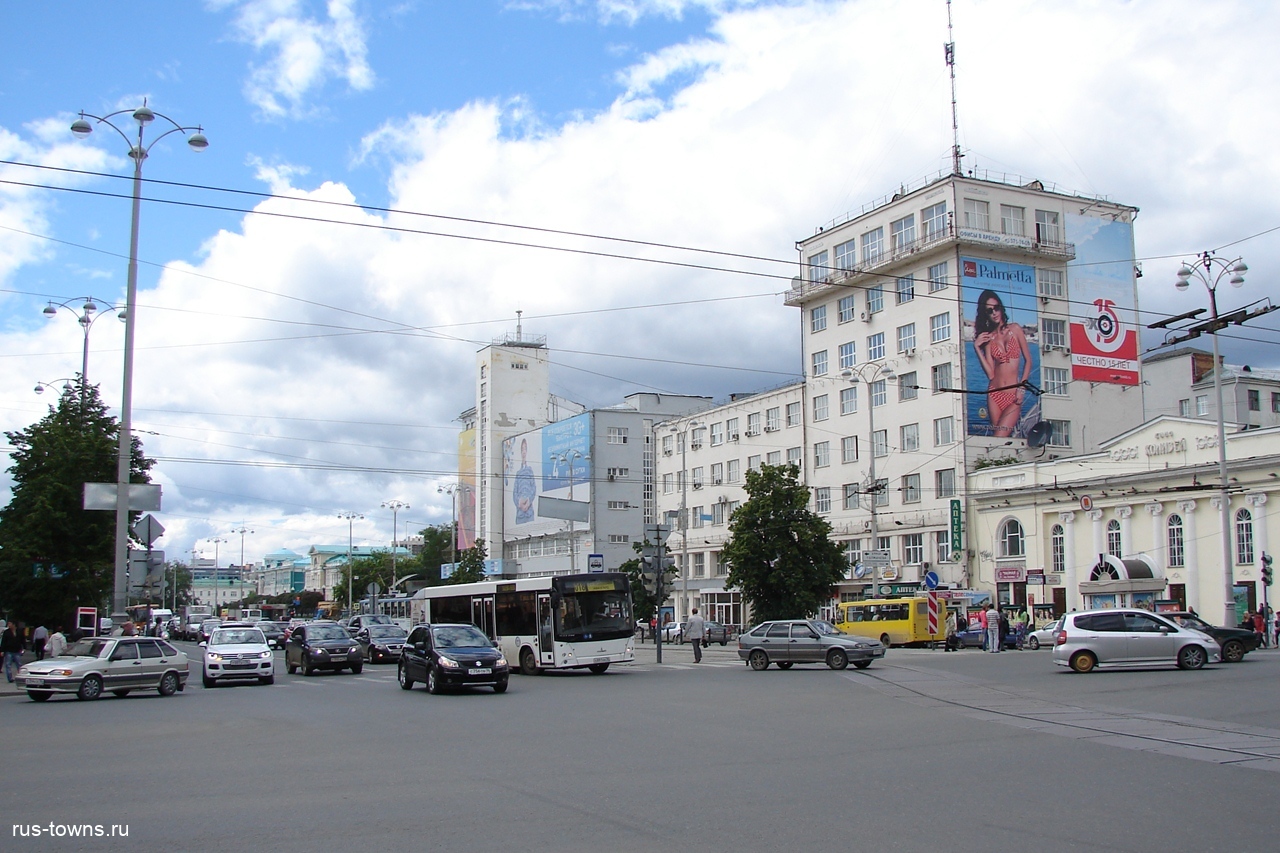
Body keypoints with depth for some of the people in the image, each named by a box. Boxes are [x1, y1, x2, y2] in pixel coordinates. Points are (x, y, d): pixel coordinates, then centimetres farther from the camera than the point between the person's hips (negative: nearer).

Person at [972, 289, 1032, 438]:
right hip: (994, 394, 3)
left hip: (1013, 395, -3)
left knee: (999, 438, -16)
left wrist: (1022, 388, -7)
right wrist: (977, 348, -7)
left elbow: (1028, 360, 3)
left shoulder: (1015, 329, 3)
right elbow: (990, 374, -2)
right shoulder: (987, 337, 7)